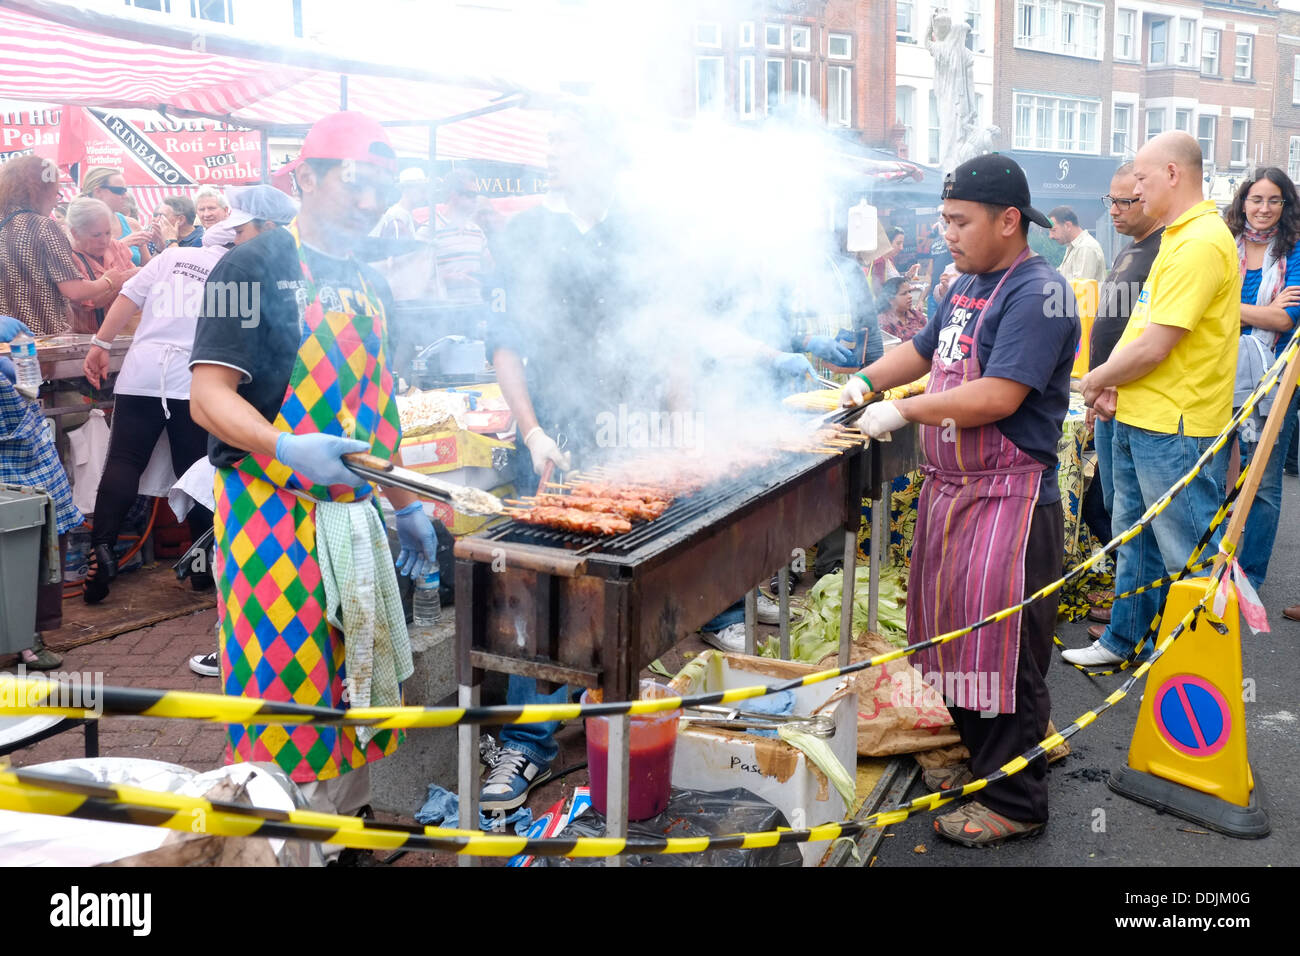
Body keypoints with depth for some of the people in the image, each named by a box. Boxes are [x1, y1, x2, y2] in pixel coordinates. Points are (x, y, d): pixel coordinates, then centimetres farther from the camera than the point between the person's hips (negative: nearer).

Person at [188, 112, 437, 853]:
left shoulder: (371, 286, 15)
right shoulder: (255, 268, -7)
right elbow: (210, 397, -14)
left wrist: (406, 503, 17)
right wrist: (291, 448, -31)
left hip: (355, 510, 7)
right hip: (275, 514, -7)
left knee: (358, 683, 13)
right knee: (286, 687, -3)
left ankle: (345, 822, 28)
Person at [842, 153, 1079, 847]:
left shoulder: (1036, 293, -15)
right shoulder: (966, 287, 13)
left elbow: (998, 395, -24)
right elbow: (924, 349, 27)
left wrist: (903, 412, -18)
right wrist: (867, 380, 10)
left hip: (1009, 497, -9)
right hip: (949, 489, 9)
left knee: (1001, 649, -3)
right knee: (953, 629, 18)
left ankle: (1013, 801, 10)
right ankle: (978, 759, 35)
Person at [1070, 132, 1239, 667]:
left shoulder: (1201, 242, -20)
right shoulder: (1178, 237, 13)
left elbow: (1154, 346, -23)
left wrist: (1097, 379, -8)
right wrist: (1112, 382, 1)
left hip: (1173, 426, -10)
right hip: (1139, 416, 10)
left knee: (1188, 552, 1)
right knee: (1136, 535, 19)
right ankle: (1123, 641, 33)